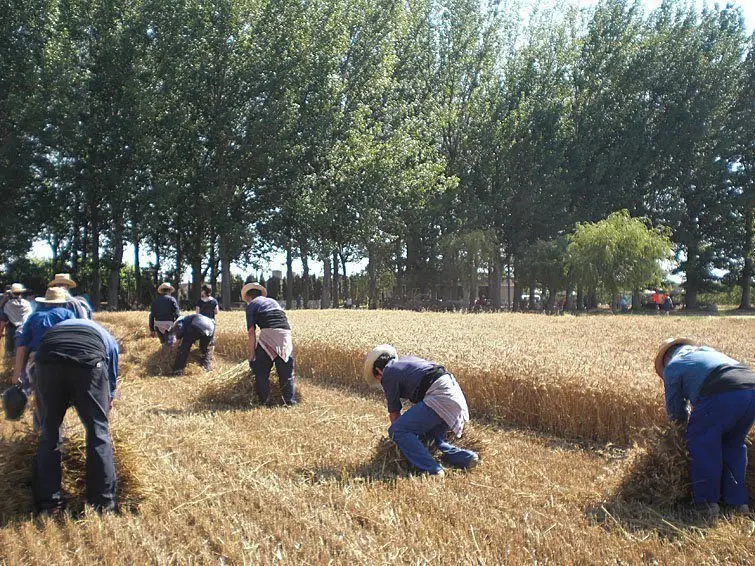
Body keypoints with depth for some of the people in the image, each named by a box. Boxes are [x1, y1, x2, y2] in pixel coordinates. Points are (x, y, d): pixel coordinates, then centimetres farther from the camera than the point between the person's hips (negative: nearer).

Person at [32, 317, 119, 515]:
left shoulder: (55, 328, 44)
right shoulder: (108, 339, 38)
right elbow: (111, 384, 41)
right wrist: (106, 417, 56)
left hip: (48, 358, 2)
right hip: (89, 359, -2)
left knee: (49, 432, 19)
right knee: (98, 432, 13)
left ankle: (49, 503, 23)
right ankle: (103, 503, 19)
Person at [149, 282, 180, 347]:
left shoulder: (156, 301, 9)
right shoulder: (172, 299, -2)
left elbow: (152, 316, 8)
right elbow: (177, 314, -7)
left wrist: (152, 330, 13)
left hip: (158, 325, 4)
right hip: (169, 325, -4)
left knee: (164, 343, 19)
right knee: (169, 345, 1)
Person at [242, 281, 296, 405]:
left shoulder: (251, 305, 14)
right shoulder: (273, 301, 30)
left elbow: (251, 332, 4)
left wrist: (252, 354, 5)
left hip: (268, 335, -5)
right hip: (286, 335, 5)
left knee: (261, 372, 10)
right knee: (287, 374, 13)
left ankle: (263, 402, 13)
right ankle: (291, 402, 15)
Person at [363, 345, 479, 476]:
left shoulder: (388, 373, 4)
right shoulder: (407, 360, 28)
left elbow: (394, 412, 9)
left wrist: (399, 434, 25)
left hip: (440, 396, -9)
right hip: (456, 397, 9)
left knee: (397, 431, -9)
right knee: (429, 440, 22)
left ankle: (432, 471, -17)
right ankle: (466, 458, 6)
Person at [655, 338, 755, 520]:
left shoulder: (672, 366, 18)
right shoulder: (708, 351, 37)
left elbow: (675, 412, 18)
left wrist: (687, 419, 41)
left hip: (721, 395, -7)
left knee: (702, 444, 9)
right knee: (733, 445, 23)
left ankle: (708, 504, 10)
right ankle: (739, 502, 25)